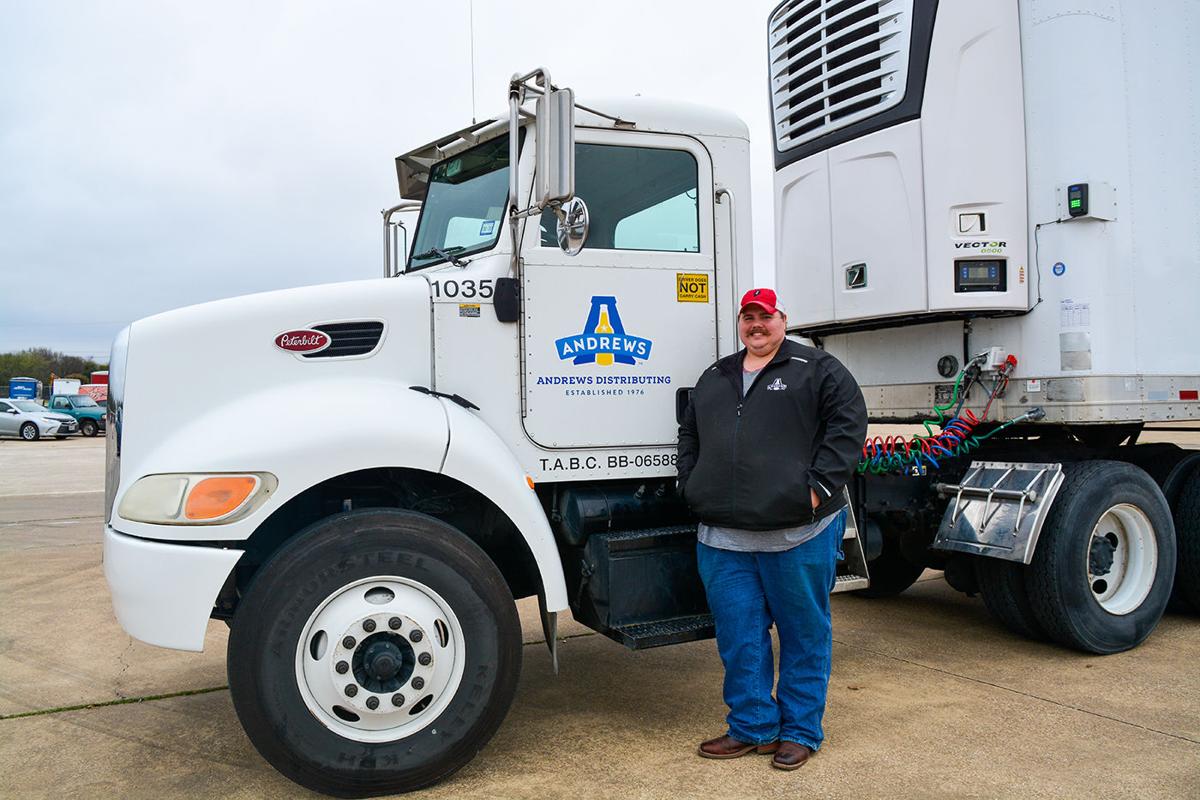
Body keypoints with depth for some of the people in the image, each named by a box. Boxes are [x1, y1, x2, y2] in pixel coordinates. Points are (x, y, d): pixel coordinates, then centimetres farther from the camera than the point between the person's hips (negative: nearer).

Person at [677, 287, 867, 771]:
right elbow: (689, 435, 25)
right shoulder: (715, 378, 19)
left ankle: (801, 731, 21)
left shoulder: (815, 369, 2)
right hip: (723, 536, 5)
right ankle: (753, 727, 23)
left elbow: (848, 423, -6)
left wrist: (820, 486, -13)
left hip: (797, 532, -4)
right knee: (739, 635, 8)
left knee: (804, 632, 7)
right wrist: (692, 487, 12)